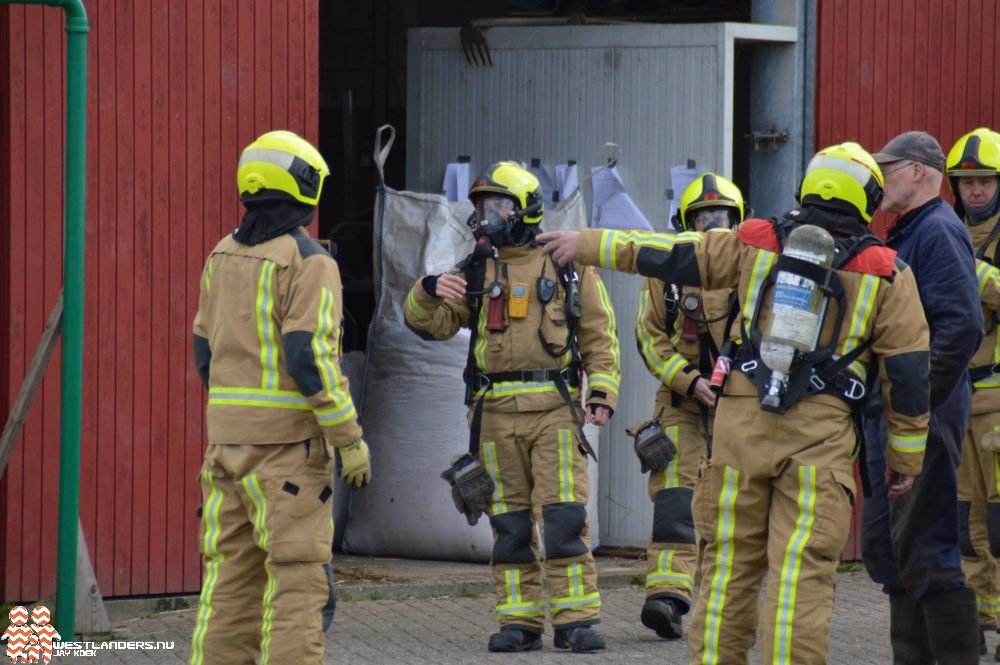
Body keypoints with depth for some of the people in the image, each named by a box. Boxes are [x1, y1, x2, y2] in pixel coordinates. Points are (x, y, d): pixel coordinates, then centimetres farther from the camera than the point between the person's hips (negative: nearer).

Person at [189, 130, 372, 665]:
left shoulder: (224, 257, 10)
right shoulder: (309, 263, -13)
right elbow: (309, 358, -20)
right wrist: (350, 440, -15)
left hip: (227, 434, 7)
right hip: (288, 437, -7)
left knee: (232, 571, 9)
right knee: (296, 573, -4)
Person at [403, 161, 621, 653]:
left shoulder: (566, 264, 6)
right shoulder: (475, 271, 12)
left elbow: (599, 336, 6)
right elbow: (432, 324, 5)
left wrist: (602, 393, -5)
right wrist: (429, 293, -16)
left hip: (554, 408, -3)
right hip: (495, 412, 3)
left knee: (564, 516, -9)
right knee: (509, 522, 5)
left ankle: (575, 619, -7)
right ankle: (519, 620, 9)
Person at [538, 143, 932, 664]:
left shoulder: (756, 244, 7)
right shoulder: (886, 275, 3)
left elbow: (668, 256, 14)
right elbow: (908, 373, 3)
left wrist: (587, 244, 25)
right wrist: (905, 459, 11)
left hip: (741, 424, 2)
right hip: (820, 436, -2)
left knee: (728, 562, 10)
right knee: (802, 571, -5)